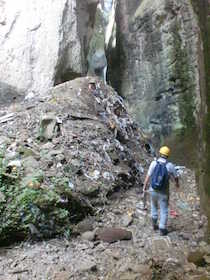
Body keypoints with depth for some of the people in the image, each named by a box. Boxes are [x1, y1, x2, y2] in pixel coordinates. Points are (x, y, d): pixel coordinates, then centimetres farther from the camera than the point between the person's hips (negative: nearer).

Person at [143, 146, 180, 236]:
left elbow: (148, 176, -8)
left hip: (153, 190, 2)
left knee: (154, 206, 27)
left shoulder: (154, 163, -11)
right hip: (163, 192, -2)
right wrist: (177, 184, 26)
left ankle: (154, 224, 30)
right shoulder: (170, 165, -13)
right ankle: (162, 229, 16)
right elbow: (175, 177, 3)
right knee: (164, 211, 13)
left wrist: (144, 187, 6)